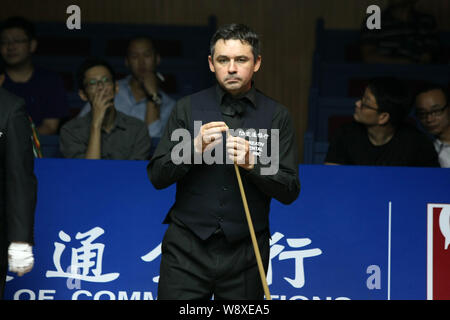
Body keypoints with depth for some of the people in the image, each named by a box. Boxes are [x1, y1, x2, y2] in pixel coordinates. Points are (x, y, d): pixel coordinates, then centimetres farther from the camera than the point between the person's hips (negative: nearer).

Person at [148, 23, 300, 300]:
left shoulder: (277, 116, 3)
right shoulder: (188, 108, 5)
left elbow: (290, 191, -1)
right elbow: (157, 177, 1)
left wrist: (252, 165, -17)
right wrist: (194, 149, -16)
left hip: (244, 253, 0)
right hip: (187, 248, 0)